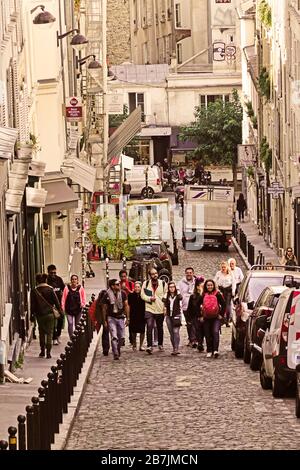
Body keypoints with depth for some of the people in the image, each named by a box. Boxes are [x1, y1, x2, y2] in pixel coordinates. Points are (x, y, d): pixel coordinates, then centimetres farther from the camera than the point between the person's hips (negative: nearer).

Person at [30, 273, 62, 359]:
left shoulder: (34, 291, -4)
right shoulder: (50, 289, -6)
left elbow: (32, 304, -2)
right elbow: (56, 301, -3)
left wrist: (32, 315, 6)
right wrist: (60, 310, 8)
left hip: (39, 315, 1)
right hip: (49, 314, -1)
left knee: (42, 332, 17)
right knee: (49, 333, 3)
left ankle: (42, 351, 21)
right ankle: (48, 352, -6)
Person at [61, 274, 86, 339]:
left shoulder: (80, 288, 3)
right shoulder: (67, 288, 0)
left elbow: (83, 298, 10)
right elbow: (63, 298, 0)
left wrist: (83, 304, -8)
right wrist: (62, 307, -7)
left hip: (78, 309, 1)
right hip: (69, 309, -1)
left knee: (77, 325, 9)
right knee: (70, 323, -13)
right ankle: (71, 338, -13)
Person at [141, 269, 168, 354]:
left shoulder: (163, 284, 2)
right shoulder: (146, 284, 0)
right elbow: (142, 295, 2)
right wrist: (149, 298, -17)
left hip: (160, 309, 2)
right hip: (149, 309, -2)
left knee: (160, 327, 16)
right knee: (149, 327, -16)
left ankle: (160, 344, 33)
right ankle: (149, 346, -17)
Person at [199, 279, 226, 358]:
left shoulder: (217, 294, -3)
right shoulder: (203, 295, 4)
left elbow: (223, 304, 0)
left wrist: (221, 314, -4)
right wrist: (200, 316, 8)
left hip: (216, 317, -3)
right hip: (206, 318, 3)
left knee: (215, 332, -19)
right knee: (208, 335, 6)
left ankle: (215, 350, -25)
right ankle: (209, 351, 15)